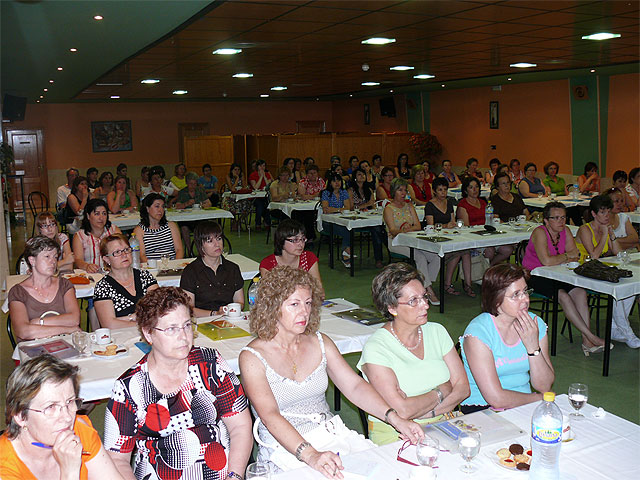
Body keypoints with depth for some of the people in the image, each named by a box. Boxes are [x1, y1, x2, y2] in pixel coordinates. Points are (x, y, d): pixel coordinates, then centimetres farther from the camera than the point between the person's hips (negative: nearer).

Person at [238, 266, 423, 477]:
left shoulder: (320, 343, 9)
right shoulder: (252, 357, -7)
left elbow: (354, 386, 3)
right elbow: (269, 416, -18)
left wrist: (395, 419, -12)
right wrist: (310, 455, -32)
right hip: (284, 449, -4)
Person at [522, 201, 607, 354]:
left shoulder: (565, 231, 4)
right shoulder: (539, 233, -17)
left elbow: (575, 257, 0)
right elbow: (546, 261, -28)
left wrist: (556, 260, -20)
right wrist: (567, 256, -12)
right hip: (534, 276, -6)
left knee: (580, 292, -20)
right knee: (563, 295, -29)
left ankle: (586, 341, -25)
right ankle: (591, 336, -25)